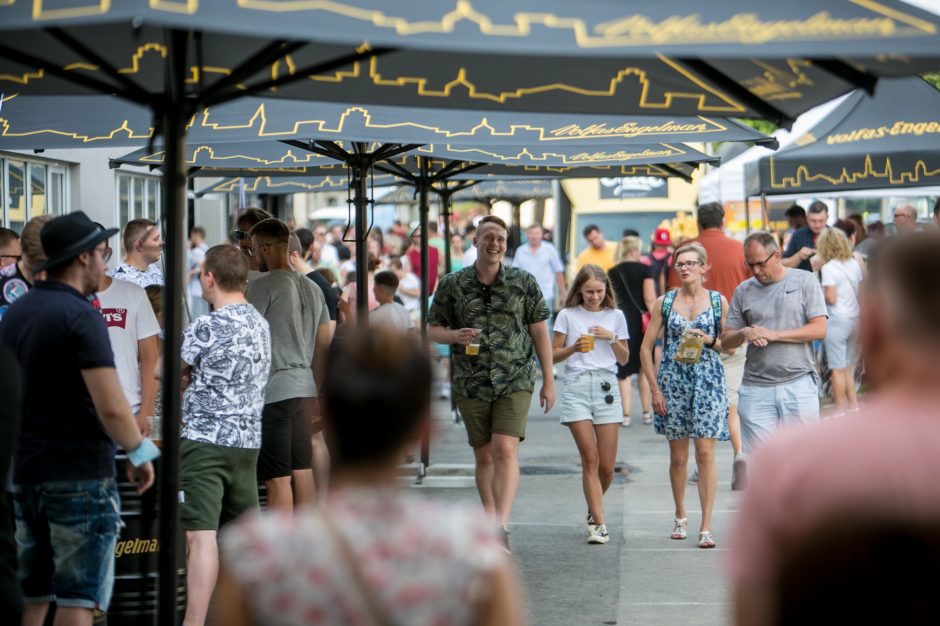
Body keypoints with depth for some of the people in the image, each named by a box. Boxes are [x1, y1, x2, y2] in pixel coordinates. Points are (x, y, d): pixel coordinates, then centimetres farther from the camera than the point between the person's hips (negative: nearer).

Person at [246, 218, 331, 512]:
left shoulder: (262, 287, -9)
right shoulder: (312, 289, 14)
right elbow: (323, 347, 17)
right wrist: (321, 398, 23)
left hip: (272, 391, -8)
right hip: (304, 389, 8)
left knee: (278, 480, -6)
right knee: (303, 473, 11)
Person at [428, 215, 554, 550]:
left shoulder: (523, 282, 2)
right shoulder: (453, 284, 4)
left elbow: (539, 332, 6)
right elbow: (432, 329, 9)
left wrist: (548, 380, 5)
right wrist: (455, 336, -13)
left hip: (515, 381, -2)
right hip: (471, 384, 2)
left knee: (505, 450, -16)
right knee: (484, 456, 9)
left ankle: (502, 525, -22)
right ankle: (490, 517, 22)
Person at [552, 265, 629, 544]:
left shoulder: (615, 316, 12)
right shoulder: (568, 316, 7)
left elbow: (624, 359, 14)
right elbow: (554, 354, 7)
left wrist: (611, 338, -3)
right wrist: (574, 348, -11)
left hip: (607, 386, 2)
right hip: (577, 387, -2)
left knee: (606, 465, 0)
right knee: (590, 458, -10)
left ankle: (593, 511, 24)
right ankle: (599, 523, -9)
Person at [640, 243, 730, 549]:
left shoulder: (719, 301, 4)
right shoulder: (664, 302, 6)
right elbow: (646, 347, 6)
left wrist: (708, 340, -12)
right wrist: (655, 389, -1)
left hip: (708, 379, -1)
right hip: (673, 380, 1)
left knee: (705, 453, -8)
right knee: (678, 456, 8)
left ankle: (706, 526, -5)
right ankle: (680, 517, 27)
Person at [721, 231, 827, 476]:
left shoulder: (805, 281, 4)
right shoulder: (744, 290, 12)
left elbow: (819, 329, -5)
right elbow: (726, 340, 14)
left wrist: (773, 334, -10)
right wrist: (744, 334, -9)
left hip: (799, 384, -2)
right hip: (756, 389, 2)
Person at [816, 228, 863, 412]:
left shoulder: (829, 268, -14)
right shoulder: (854, 264, 6)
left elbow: (831, 298, -17)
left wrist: (819, 294, 2)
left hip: (837, 320, -7)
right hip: (855, 319, 7)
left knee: (838, 369, 1)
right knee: (848, 367, 18)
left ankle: (841, 409, 5)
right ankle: (853, 404, 21)